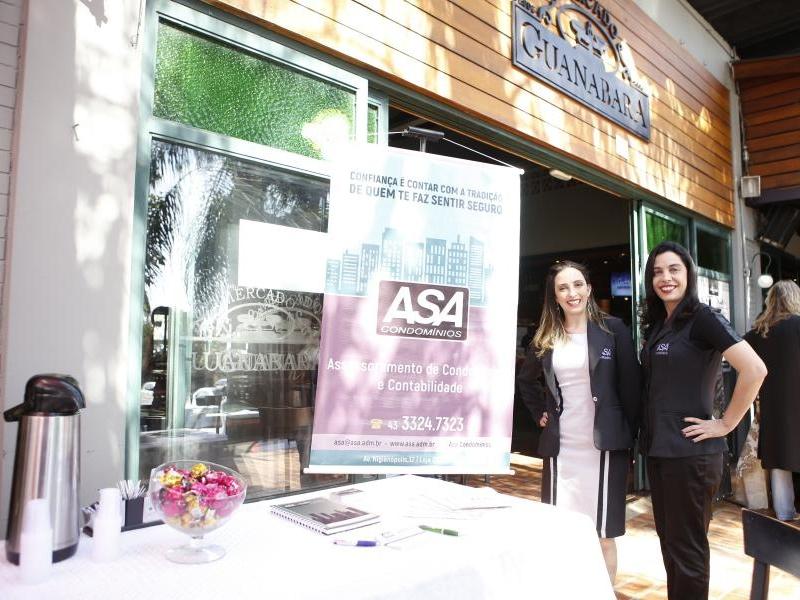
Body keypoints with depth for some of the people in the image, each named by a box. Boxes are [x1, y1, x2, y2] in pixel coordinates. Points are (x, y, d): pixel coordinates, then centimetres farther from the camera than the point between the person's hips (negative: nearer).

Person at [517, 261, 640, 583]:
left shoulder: (613, 329, -2)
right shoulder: (546, 337, 7)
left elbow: (631, 385, -2)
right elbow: (525, 379, 22)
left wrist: (631, 435, -5)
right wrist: (539, 412, 11)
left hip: (604, 445, -3)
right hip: (561, 446, 3)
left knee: (602, 536, 5)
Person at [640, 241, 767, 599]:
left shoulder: (702, 318, -12)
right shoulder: (655, 325, 11)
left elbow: (755, 369, -22)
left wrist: (725, 424, -16)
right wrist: (649, 437, 14)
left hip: (690, 452, -7)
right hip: (657, 449, 8)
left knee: (686, 547, 5)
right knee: (668, 540, 18)